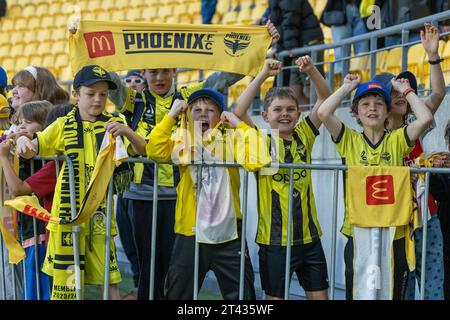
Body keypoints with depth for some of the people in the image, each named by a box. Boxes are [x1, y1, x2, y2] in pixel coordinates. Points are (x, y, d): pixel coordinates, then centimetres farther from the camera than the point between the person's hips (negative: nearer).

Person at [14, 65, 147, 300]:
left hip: (99, 210, 0)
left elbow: (142, 151, -2)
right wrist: (23, 141, -19)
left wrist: (127, 132, -23)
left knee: (108, 274, 0)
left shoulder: (113, 124, 6)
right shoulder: (64, 126, 7)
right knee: (65, 273, 5)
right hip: (68, 209, 0)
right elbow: (32, 150, 5)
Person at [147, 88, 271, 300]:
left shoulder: (230, 138, 0)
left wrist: (239, 125, -13)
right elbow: (154, 151, -15)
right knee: (177, 294, 12)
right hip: (190, 233, 1)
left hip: (228, 235, -1)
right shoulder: (182, 139, 4)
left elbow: (258, 161, -17)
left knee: (241, 294, 6)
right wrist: (171, 116, -12)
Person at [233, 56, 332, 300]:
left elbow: (326, 99, 3)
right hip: (275, 240, -3)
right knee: (275, 297, 5)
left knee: (319, 295, 9)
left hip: (309, 236, 4)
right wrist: (263, 75, -20)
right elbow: (238, 112, -19)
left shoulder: (303, 136, 5)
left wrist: (311, 71, -12)